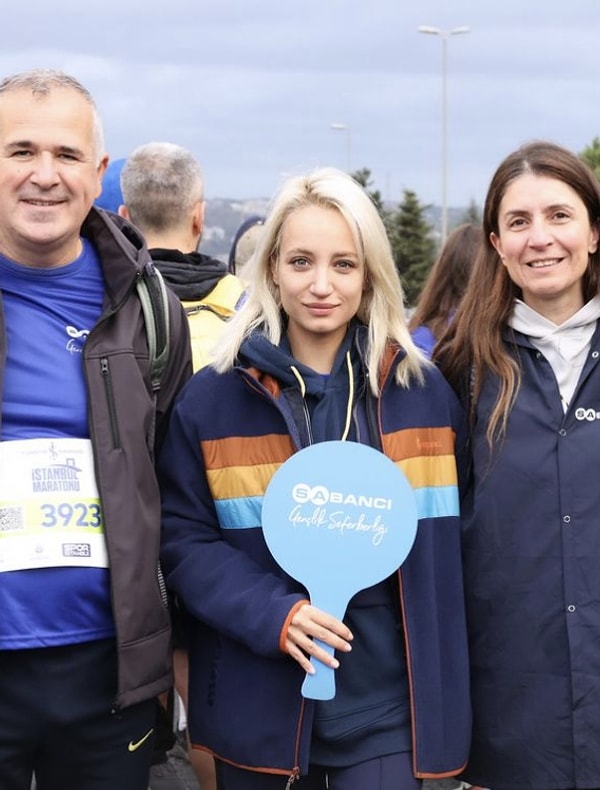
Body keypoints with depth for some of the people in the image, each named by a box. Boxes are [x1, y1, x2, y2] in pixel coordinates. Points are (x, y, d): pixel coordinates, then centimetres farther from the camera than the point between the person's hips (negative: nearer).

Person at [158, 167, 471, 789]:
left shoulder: (426, 392, 3)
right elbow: (183, 538, -2)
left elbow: (448, 538, 8)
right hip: (259, 706, 0)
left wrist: (448, 689, 4)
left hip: (385, 707, 1)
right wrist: (272, 614, -17)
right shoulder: (211, 398, -2)